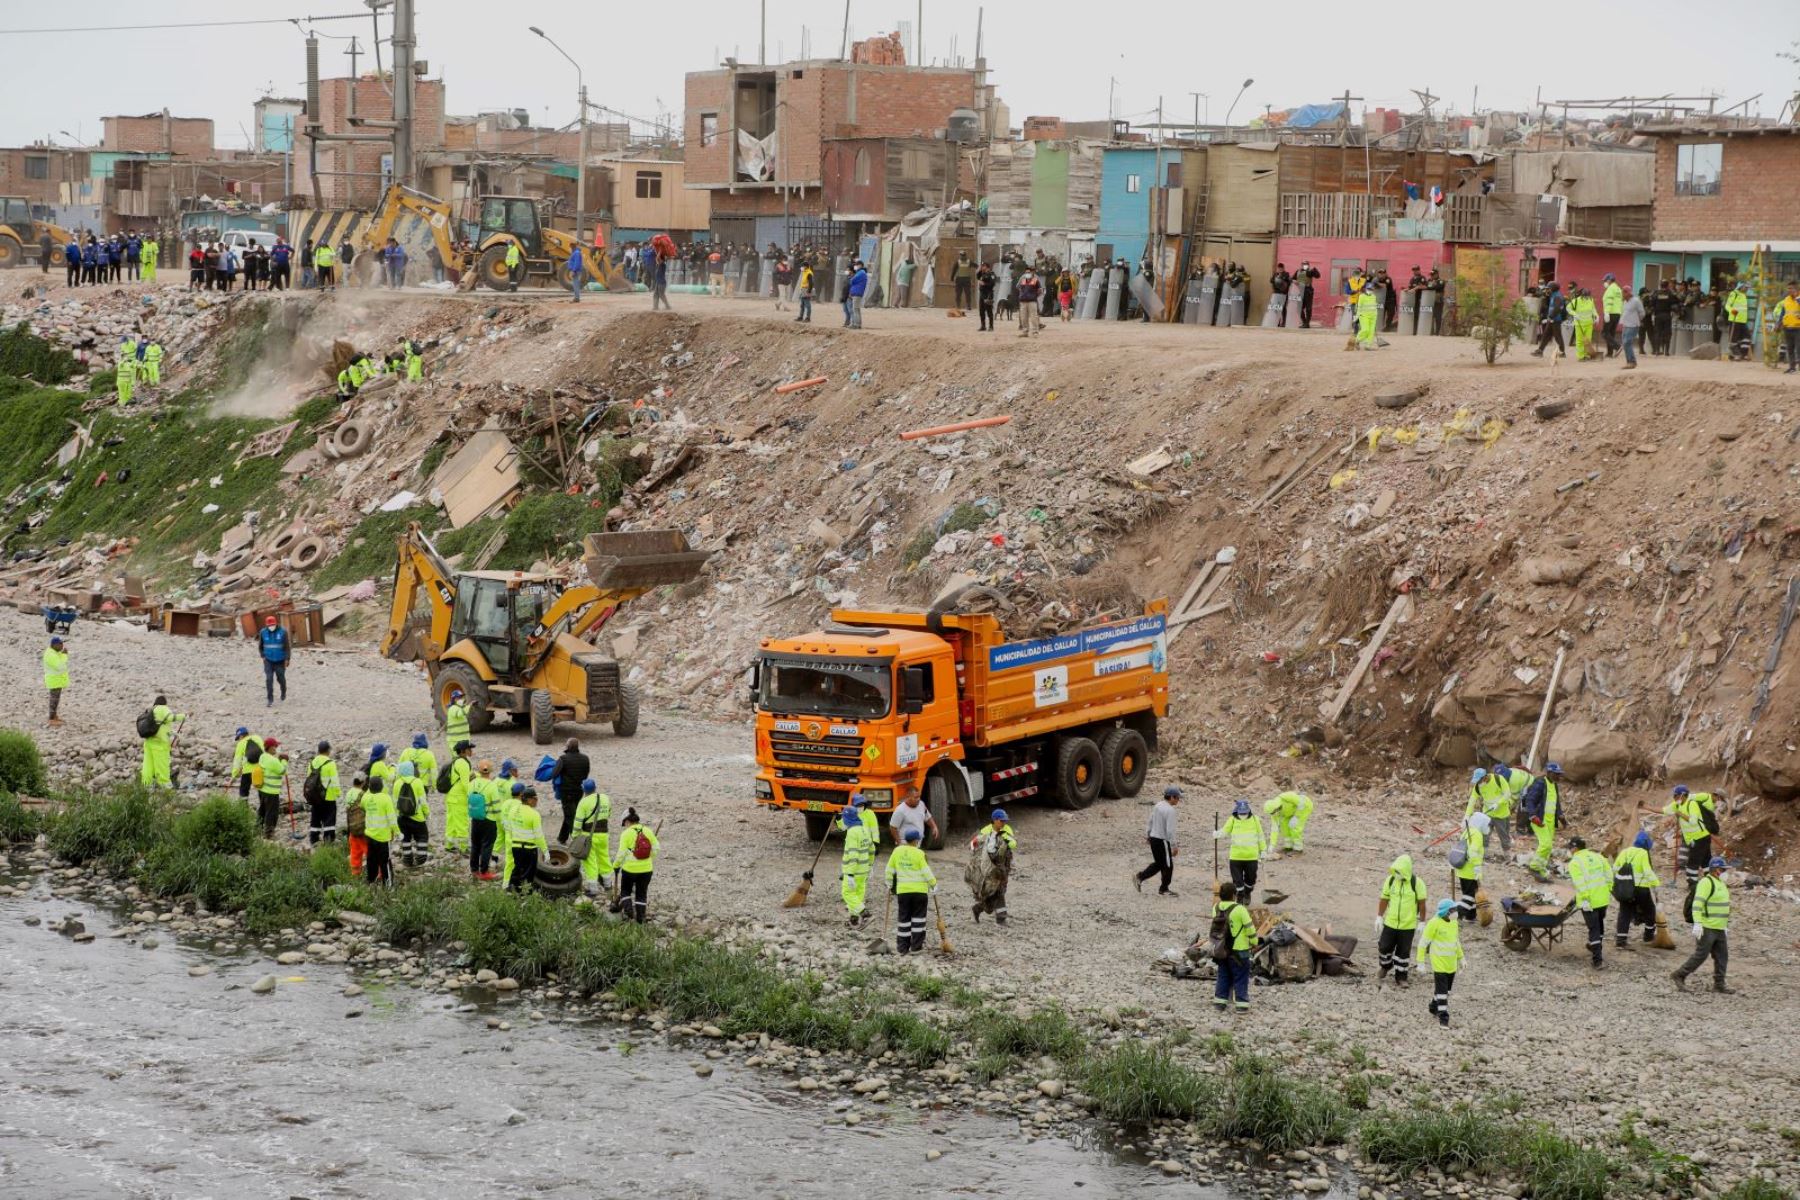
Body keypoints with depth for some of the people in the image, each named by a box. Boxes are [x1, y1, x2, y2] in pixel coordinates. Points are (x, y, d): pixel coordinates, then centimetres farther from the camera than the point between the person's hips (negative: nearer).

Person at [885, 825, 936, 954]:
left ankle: (903, 947, 10)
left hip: (902, 890, 4)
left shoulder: (897, 851, 2)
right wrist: (933, 884, 4)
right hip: (919, 890, -4)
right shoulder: (919, 854, -12)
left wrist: (889, 884, 23)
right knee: (918, 918, 7)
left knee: (904, 918, 9)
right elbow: (926, 872, -10)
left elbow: (890, 870, 10)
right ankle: (916, 945, 6)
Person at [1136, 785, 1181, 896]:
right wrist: (1174, 846, -17)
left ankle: (1139, 877, 17)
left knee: (1158, 863, 21)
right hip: (1162, 840, -8)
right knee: (1168, 866, 7)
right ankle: (1163, 890, 16)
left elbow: (1150, 822, 16)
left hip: (1153, 838, 8)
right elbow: (1170, 830, -22)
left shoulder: (1158, 806, 6)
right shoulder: (1170, 810, -20)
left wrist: (1147, 835, 27)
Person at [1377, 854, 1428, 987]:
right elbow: (1384, 899, 4)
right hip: (1390, 922, 3)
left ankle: (1400, 978, 21)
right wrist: (1379, 917, 6)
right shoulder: (1390, 880, -5)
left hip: (1408, 925, -3)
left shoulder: (1417, 883, -14)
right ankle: (1385, 968, 37)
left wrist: (1422, 922, -5)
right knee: (1385, 947, 8)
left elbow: (1422, 903, -7)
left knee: (1403, 951, 7)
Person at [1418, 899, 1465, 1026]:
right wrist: (1421, 961, -13)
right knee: (1441, 989, -7)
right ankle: (1443, 1016, -3)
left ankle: (1434, 1006, 36)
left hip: (1451, 963, 7)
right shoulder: (1434, 923, -17)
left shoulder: (1454, 923, 6)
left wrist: (1460, 958, 23)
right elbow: (1423, 942, -13)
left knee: (1446, 988, 17)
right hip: (1439, 962, -7)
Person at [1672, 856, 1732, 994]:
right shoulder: (1706, 882, -14)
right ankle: (1679, 975, 2)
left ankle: (1719, 984, 11)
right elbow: (1698, 903, -22)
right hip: (1707, 928, -9)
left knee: (1722, 956, 6)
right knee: (1701, 955, -8)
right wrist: (1697, 923, -29)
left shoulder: (1720, 883, 17)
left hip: (1719, 928, 9)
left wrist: (1727, 922, 26)